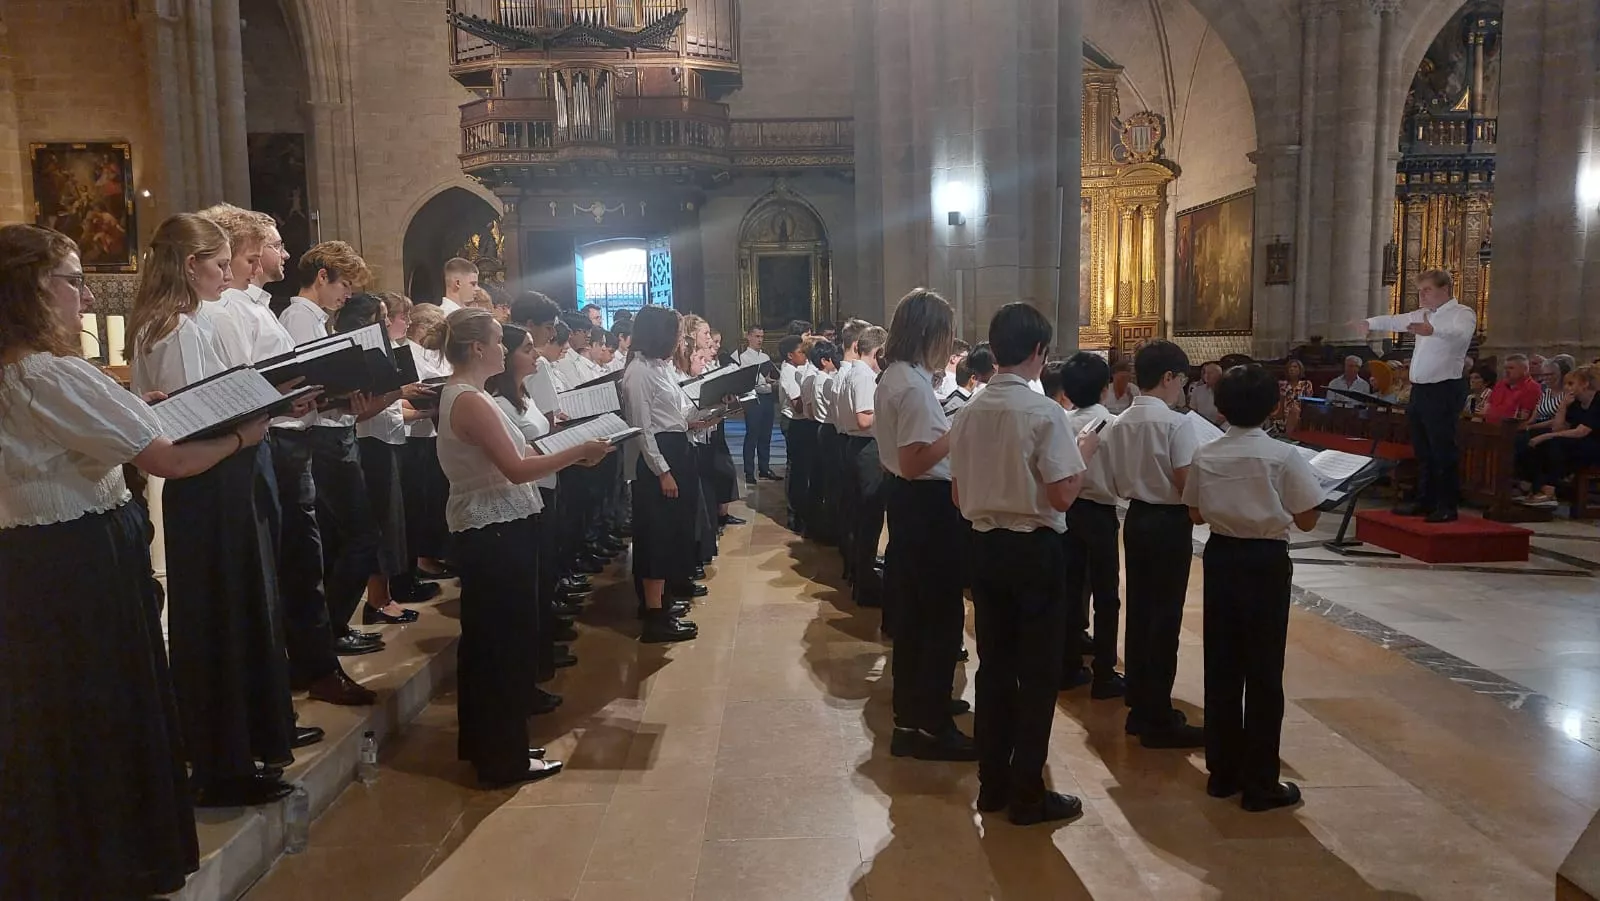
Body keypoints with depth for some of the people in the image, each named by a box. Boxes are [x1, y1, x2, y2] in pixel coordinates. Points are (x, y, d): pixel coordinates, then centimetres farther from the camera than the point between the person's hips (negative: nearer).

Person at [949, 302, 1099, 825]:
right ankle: (1027, 795, 13)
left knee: (994, 665, 15)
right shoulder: (1044, 412, -15)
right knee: (1037, 673, 5)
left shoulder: (969, 412, 2)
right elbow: (1063, 496, -18)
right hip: (1035, 548, -6)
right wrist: (1084, 452, -2)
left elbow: (958, 493, 7)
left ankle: (992, 784, 24)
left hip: (985, 545, 6)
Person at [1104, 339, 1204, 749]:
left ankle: (1139, 707, 20)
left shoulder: (1120, 423, 6)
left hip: (1136, 518, 7)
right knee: (1165, 619, -2)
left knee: (1139, 613, 12)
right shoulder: (1175, 423, -15)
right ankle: (1159, 719, 4)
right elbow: (1185, 484, -18)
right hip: (1169, 521, -7)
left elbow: (1118, 485, 10)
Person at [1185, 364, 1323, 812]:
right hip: (1266, 563, -4)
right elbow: (1306, 521, -7)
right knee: (1263, 674, 4)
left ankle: (1222, 771, 22)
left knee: (1221, 669, 13)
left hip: (1220, 558, 4)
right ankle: (1260, 784, 12)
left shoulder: (1205, 456, -2)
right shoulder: (1283, 456, -12)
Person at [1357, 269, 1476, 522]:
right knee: (1422, 450, 14)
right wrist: (1369, 323, 14)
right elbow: (1394, 321, 26)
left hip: (1445, 390, -8)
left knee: (1443, 450, -4)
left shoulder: (1462, 313, -10)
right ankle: (1425, 500, 23)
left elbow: (1460, 333, -32)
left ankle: (1447, 506, 3)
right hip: (1419, 389, 8)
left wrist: (1432, 329, -49)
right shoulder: (1423, 314, 14)